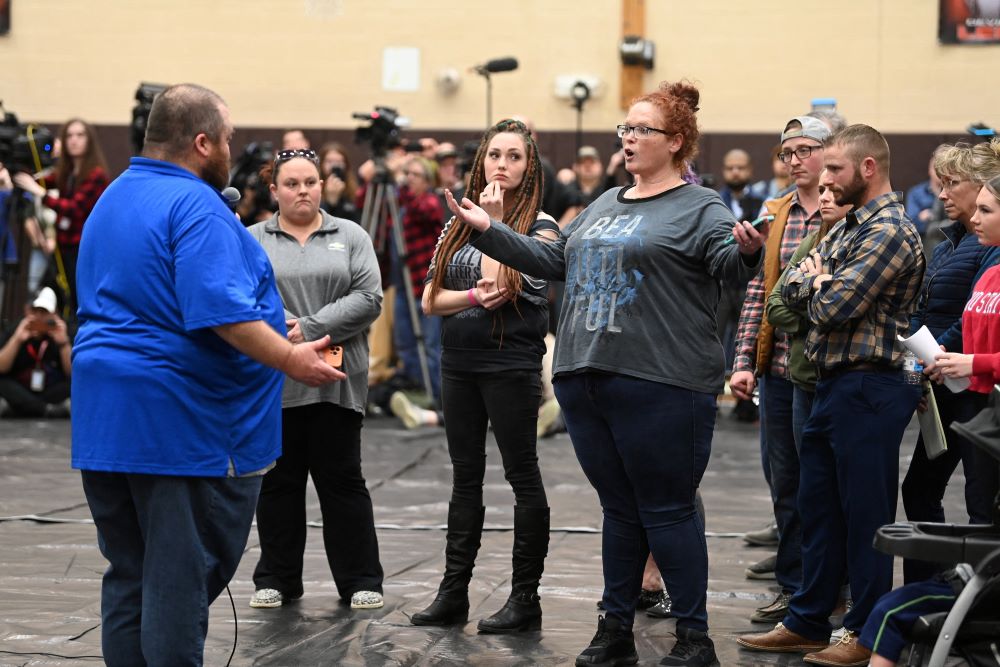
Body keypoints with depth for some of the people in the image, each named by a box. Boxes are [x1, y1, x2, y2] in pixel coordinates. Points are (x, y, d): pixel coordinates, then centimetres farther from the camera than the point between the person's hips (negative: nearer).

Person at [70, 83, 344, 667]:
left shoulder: (112, 199, 17)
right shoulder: (197, 207, -14)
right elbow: (219, 311, -24)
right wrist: (292, 360, -18)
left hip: (106, 420, 9)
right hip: (183, 421, -9)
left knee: (129, 577, 13)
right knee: (181, 581, -3)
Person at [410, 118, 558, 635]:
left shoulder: (540, 226, -5)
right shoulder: (459, 222, 10)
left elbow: (500, 285, -19)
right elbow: (431, 300, 4)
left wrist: (493, 222, -13)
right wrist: (475, 296, -13)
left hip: (511, 364, -6)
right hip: (459, 363, 6)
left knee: (522, 476, 0)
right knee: (465, 477, 11)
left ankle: (526, 597, 6)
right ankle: (453, 592, 16)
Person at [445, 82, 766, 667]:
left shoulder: (700, 208, -3)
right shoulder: (604, 206, 19)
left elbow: (728, 260, -19)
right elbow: (554, 260, 27)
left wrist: (747, 251, -41)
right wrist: (489, 230, 24)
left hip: (661, 385, -7)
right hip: (586, 378, 7)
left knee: (667, 510, -2)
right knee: (619, 509, 14)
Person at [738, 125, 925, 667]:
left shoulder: (890, 232, -15)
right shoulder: (848, 226, 15)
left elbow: (832, 307, -20)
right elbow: (790, 290, 11)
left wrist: (817, 285, 0)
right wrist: (817, 283, -9)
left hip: (867, 389, -9)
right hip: (831, 384, 10)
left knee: (865, 515, 0)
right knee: (817, 510, 14)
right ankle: (807, 623, 23)